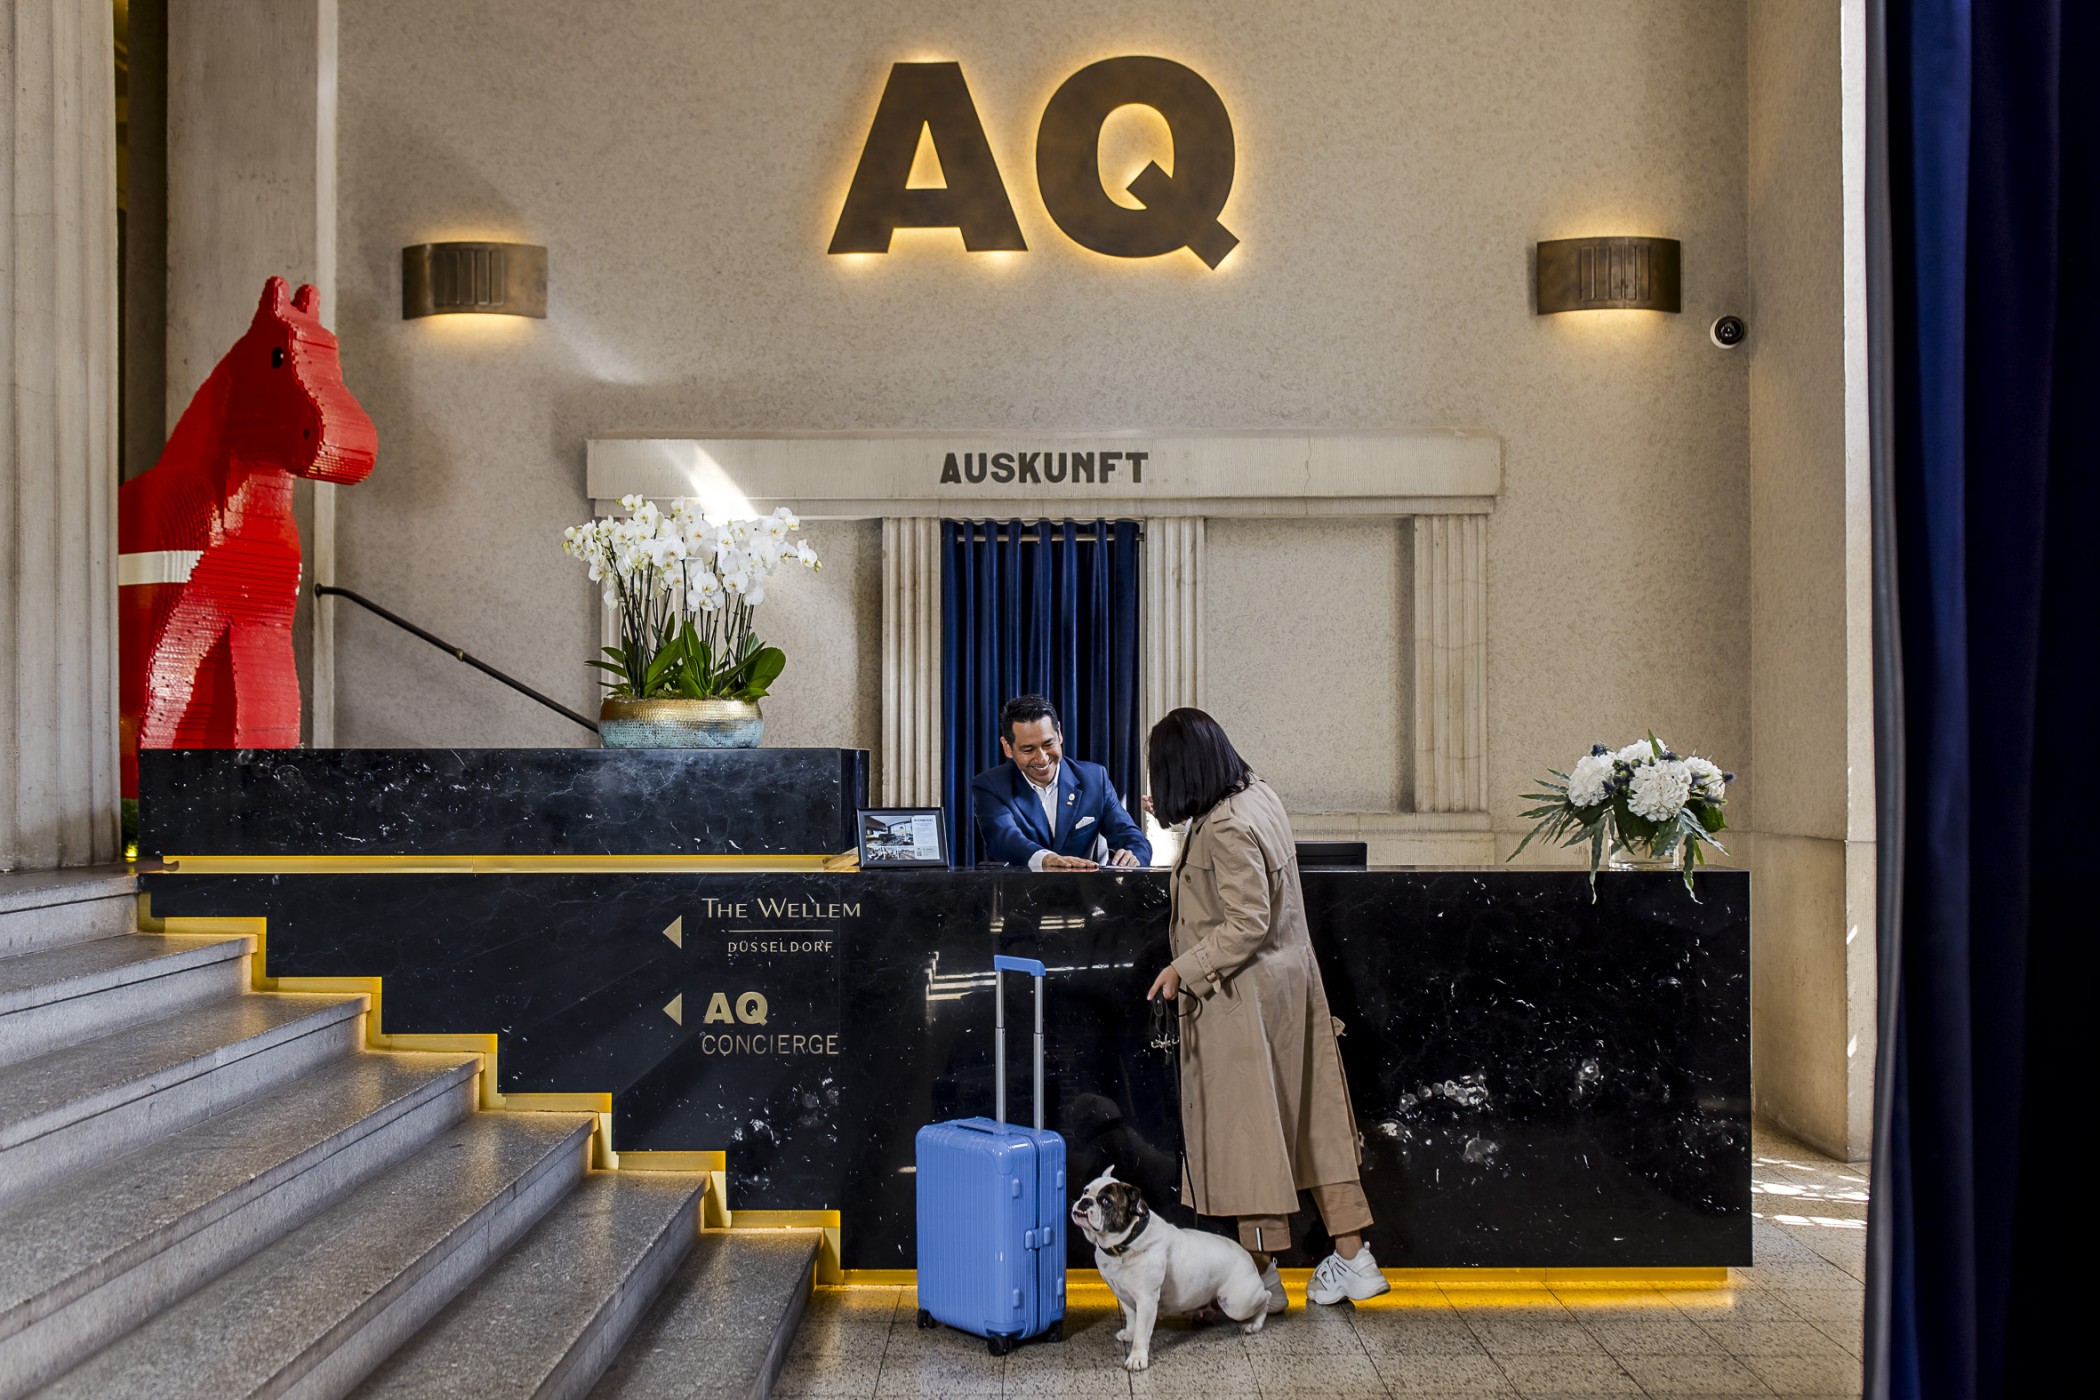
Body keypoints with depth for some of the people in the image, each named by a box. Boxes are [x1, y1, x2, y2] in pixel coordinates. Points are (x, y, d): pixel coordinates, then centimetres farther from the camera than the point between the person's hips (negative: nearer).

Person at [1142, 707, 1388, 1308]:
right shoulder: (1257, 793, 6)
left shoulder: (1225, 829, -23)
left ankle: (1262, 1274, 11)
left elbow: (1247, 923, -26)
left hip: (1244, 996, -10)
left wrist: (1184, 969, -19)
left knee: (1246, 1128, 1)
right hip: (1290, 981, 10)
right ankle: (1352, 1257, 20)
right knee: (1313, 1122, 13)